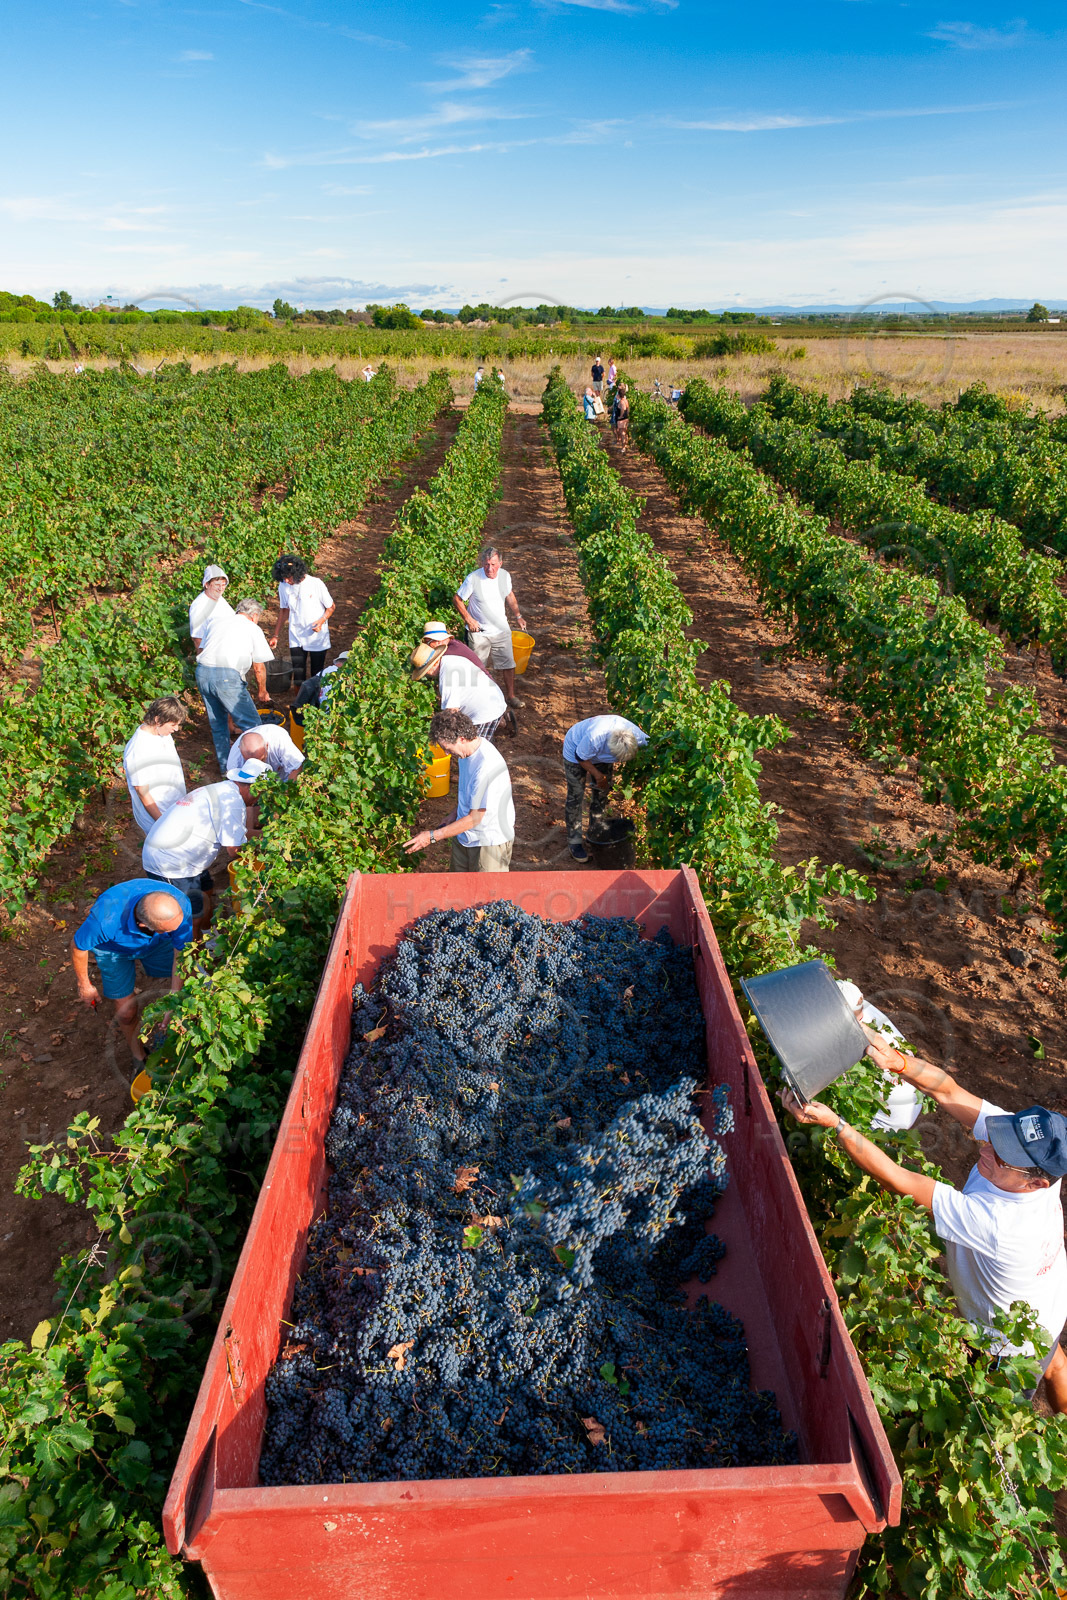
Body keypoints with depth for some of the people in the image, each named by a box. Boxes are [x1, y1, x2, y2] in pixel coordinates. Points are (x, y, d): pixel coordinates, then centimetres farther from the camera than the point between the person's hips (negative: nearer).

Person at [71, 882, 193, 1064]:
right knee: (127, 1010, 0)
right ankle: (139, 1056, 29)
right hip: (113, 946, -2)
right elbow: (78, 946, -22)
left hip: (157, 942, 2)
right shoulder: (106, 919, -45)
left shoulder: (181, 905, -39)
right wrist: (83, 984, -6)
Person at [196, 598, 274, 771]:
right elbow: (259, 668, 10)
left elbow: (202, 649, 22)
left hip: (202, 672, 6)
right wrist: (262, 693, 23)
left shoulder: (215, 621, 24)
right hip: (227, 676, -6)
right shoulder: (253, 629, 10)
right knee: (252, 724, 3)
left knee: (218, 724, 19)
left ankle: (225, 766, 29)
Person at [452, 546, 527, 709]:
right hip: (479, 631, -4)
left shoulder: (505, 576, -6)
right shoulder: (472, 579, -21)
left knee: (508, 664, 11)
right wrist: (468, 619, -15)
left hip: (502, 629, 4)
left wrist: (518, 616, 16)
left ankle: (510, 695, 29)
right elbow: (457, 599, -10)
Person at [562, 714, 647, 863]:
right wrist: (597, 774, -25)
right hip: (576, 752, -5)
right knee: (576, 796, -2)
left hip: (601, 756, 5)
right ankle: (575, 842, 10)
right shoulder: (594, 739, -47)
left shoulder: (636, 734, -33)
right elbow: (581, 757, -27)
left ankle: (596, 832, 31)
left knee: (602, 792, 12)